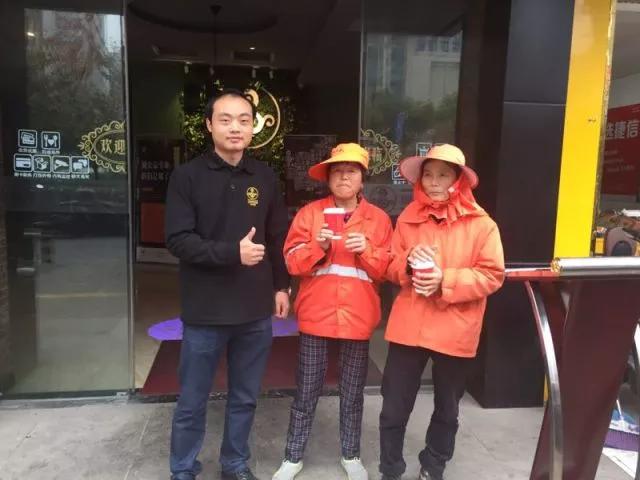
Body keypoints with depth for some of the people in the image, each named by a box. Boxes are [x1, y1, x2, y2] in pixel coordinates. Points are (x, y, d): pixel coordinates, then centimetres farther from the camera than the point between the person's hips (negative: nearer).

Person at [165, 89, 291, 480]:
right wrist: (231, 252, -22)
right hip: (205, 310, -3)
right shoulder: (187, 176, -6)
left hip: (256, 310, 3)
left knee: (245, 398, 17)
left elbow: (279, 239, 9)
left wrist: (282, 285, 6)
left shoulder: (265, 178, 5)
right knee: (192, 402, 12)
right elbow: (179, 240, -12)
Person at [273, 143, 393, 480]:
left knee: (353, 392, 14)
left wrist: (366, 251, -15)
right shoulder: (310, 212, 1)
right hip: (316, 314, -1)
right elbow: (292, 262, -5)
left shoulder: (378, 219, 4)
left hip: (358, 316, 1)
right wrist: (318, 245, -21)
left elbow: (384, 270, 2)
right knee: (306, 391, 9)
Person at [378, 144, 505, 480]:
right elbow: (391, 266, 8)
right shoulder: (407, 218, 3)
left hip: (454, 331, -1)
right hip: (408, 326, 2)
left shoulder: (481, 224, -6)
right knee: (394, 407, 8)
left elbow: (492, 275, -8)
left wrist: (445, 280, -20)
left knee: (446, 409, 18)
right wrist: (409, 263, -14)